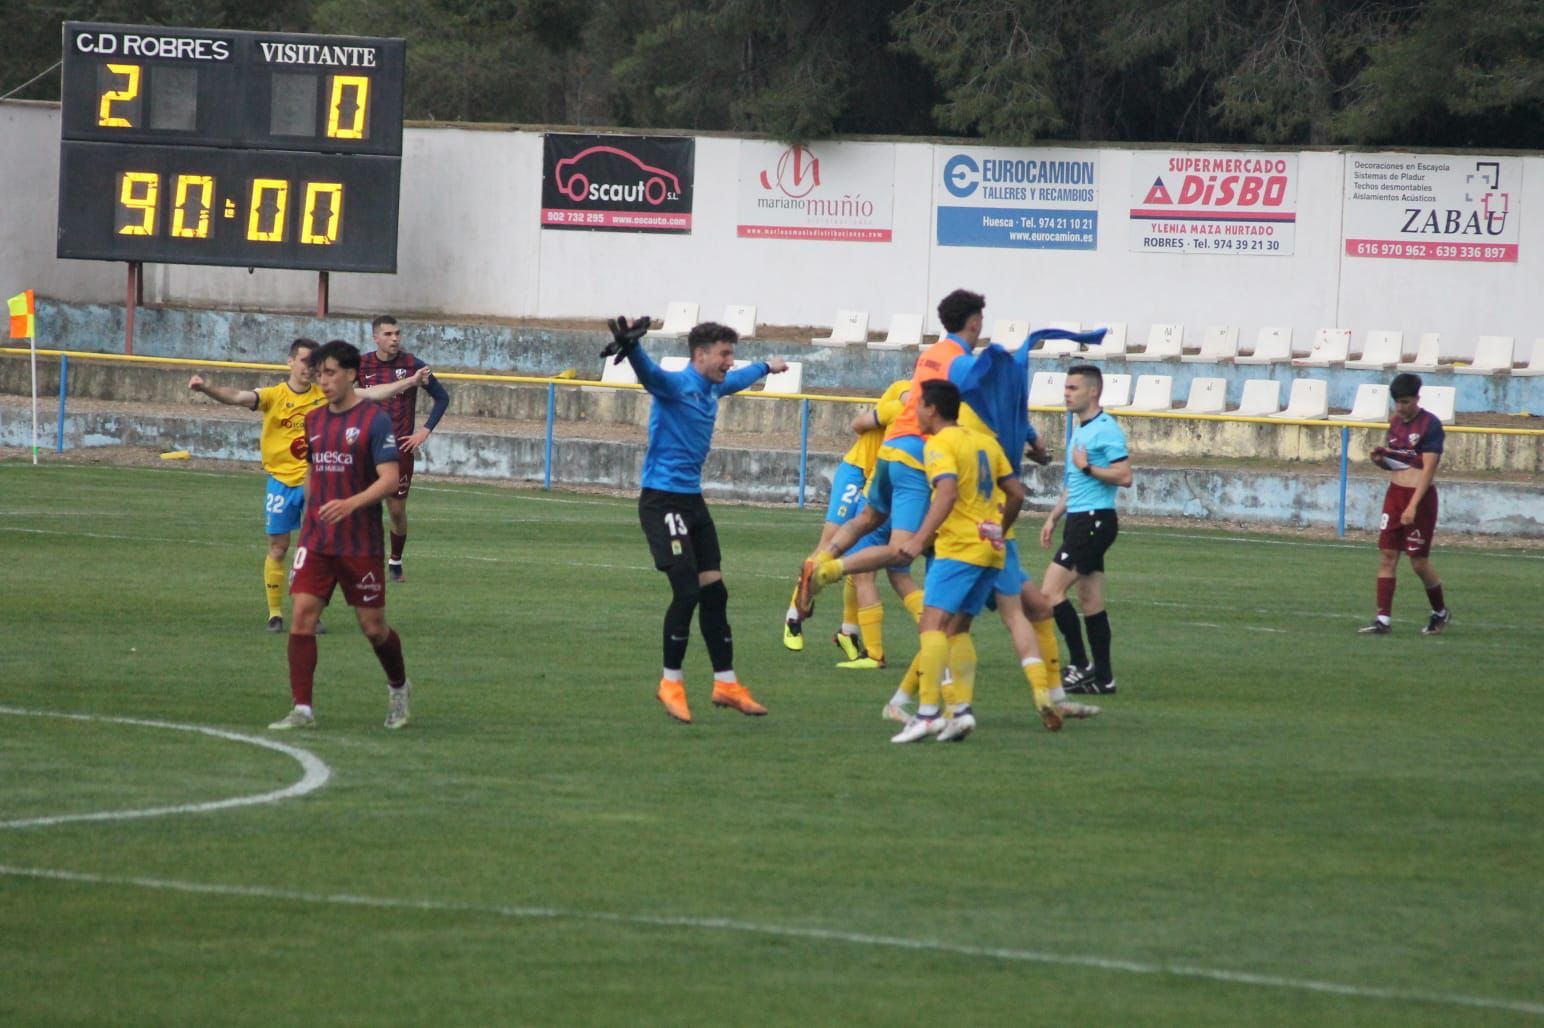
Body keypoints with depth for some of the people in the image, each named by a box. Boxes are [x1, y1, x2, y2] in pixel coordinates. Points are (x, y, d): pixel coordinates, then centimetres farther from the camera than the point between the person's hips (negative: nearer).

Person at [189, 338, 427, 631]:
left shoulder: (326, 396, 0)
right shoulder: (274, 396, -8)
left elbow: (371, 394, 2)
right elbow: (237, 397, -22)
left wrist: (410, 382, -3)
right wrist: (206, 389, -40)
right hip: (281, 481, -2)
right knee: (278, 548, 4)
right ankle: (275, 613, 15)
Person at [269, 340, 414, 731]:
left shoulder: (374, 419, -10)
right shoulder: (314, 420, 10)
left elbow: (389, 480, -17)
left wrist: (350, 504, -31)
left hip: (361, 544, -5)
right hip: (316, 540, 5)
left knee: (373, 626, 4)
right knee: (302, 614, -9)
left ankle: (399, 687, 33)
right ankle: (302, 710, -7)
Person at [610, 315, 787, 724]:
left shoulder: (713, 388, 12)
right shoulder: (675, 385, -15)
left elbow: (737, 379, 36)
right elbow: (649, 373, -38)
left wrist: (767, 367, 55)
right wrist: (631, 348, -60)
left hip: (692, 499, 9)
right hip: (663, 500, -9)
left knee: (714, 590, 8)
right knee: (687, 590, -13)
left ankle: (726, 683, 15)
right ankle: (671, 682, 1)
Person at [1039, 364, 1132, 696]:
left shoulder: (1106, 429, -12)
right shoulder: (1080, 429, 18)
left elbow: (1124, 476, -20)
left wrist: (1088, 467, -19)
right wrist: (1053, 518, 25)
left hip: (1095, 520, -10)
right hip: (1079, 520, 10)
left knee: (1051, 591, -13)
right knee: (1091, 602, 9)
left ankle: (1080, 666, -8)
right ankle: (1102, 678, 10)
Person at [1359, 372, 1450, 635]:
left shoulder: (1430, 425, -13)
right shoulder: (1396, 421, 10)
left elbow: (1428, 469, -18)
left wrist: (1413, 506, -24)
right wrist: (1380, 459, -3)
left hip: (1420, 495, -7)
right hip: (1395, 492, 7)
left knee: (1419, 562, -1)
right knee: (1387, 555, -1)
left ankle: (1440, 613, 21)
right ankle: (1384, 619, 0)